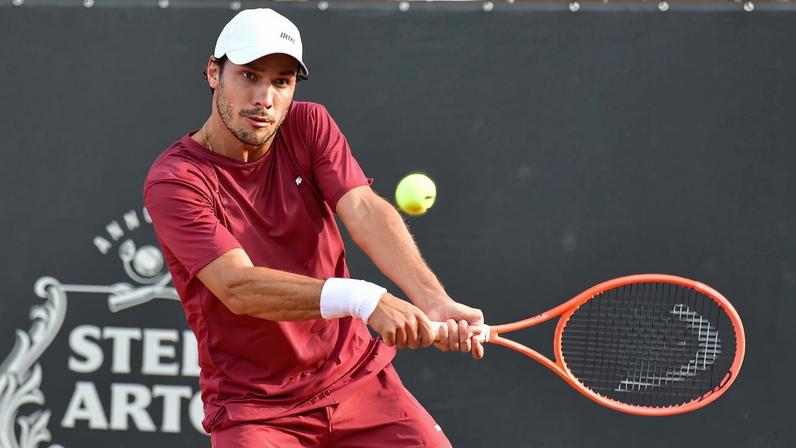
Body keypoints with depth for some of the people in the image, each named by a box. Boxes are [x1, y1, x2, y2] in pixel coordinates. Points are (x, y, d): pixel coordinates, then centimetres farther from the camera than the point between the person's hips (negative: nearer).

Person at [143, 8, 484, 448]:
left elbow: (364, 210, -15)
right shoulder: (174, 180, -14)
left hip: (356, 377, 4)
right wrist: (364, 299, -40)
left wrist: (432, 300, -33)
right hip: (251, 407, -4)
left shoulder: (309, 127, 1)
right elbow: (238, 287, -26)